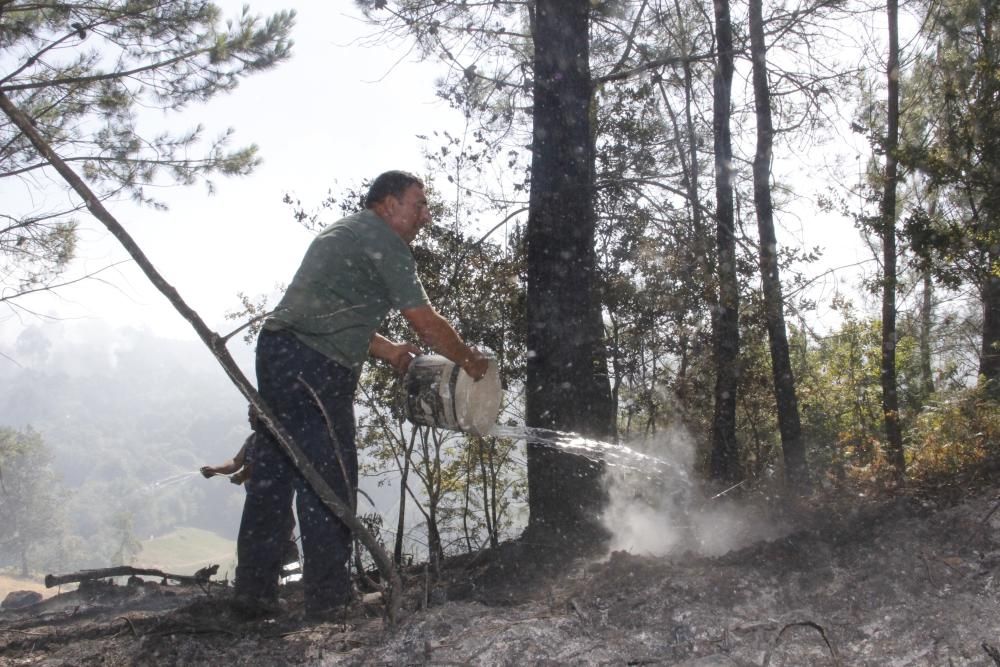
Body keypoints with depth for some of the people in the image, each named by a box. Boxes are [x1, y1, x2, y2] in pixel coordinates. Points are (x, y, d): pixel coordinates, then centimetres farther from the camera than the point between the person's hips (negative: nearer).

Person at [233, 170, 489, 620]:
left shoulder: (343, 233, 24)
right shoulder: (381, 238, -5)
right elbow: (426, 323, -6)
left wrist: (390, 352, 20)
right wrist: (469, 359, 8)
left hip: (276, 350, 10)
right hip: (312, 367, -10)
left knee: (273, 474, 12)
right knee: (328, 480, -5)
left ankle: (253, 593, 18)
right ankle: (328, 599, 0)